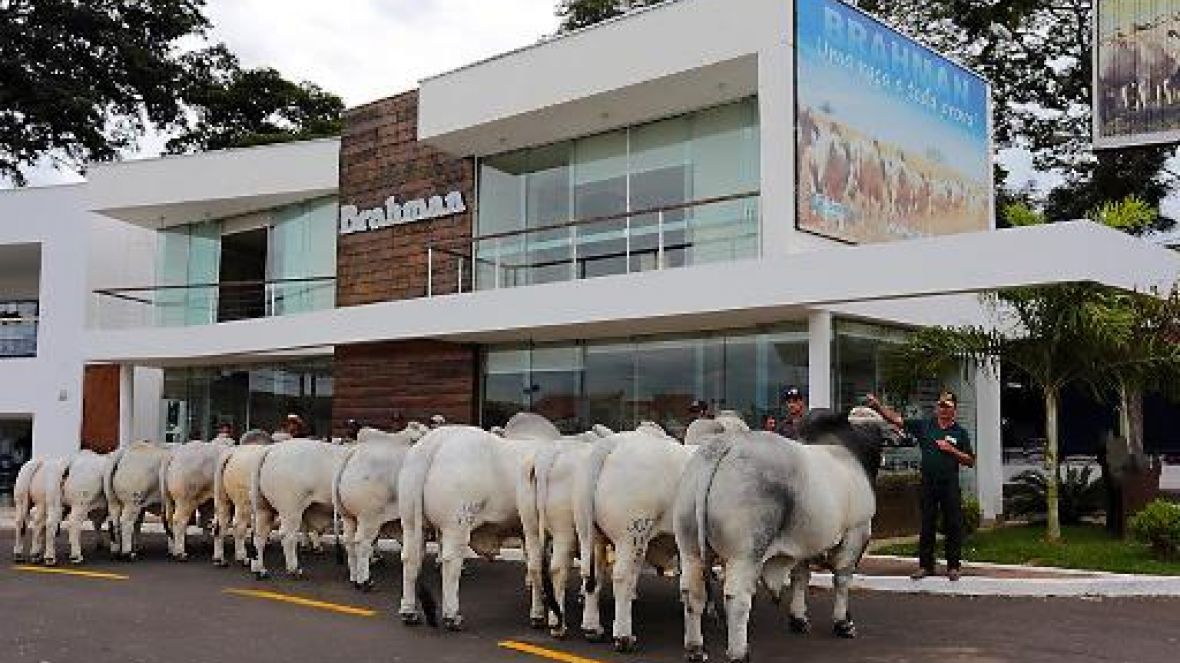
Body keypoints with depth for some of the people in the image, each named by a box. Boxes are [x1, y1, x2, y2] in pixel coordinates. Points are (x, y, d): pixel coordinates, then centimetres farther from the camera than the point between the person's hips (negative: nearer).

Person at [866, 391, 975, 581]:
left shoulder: (960, 432, 5)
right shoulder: (924, 425, 6)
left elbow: (970, 461, 5)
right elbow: (897, 420, -1)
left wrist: (952, 450, -9)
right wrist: (877, 406, -13)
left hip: (950, 485, -1)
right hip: (928, 483, 1)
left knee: (953, 526, 2)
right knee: (927, 526, 7)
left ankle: (954, 566, 13)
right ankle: (925, 565, 16)